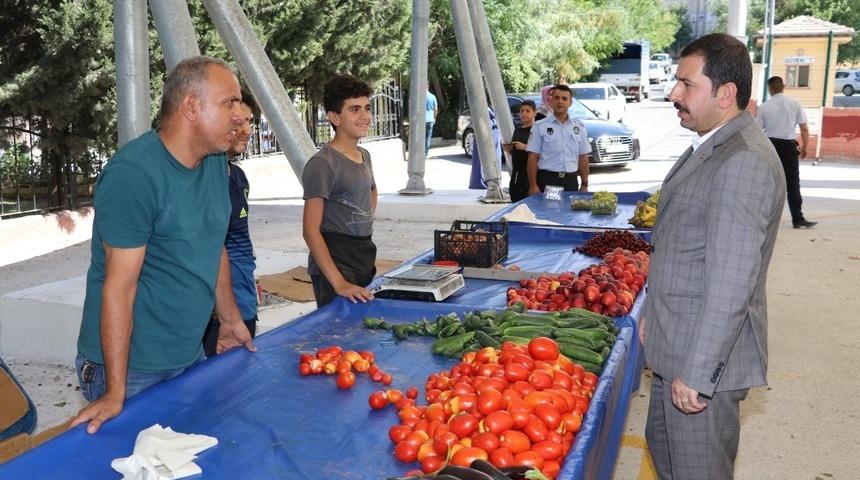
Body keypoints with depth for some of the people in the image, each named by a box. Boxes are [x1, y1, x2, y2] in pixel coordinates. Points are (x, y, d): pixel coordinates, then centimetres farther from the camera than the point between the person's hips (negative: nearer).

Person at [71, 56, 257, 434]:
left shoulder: (215, 162, 3)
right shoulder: (133, 174, -22)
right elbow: (120, 286, -23)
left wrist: (230, 318, 17)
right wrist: (115, 392, -21)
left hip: (190, 356, 8)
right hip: (133, 368, -7)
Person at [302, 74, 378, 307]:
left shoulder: (364, 156, 11)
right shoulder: (322, 164, -15)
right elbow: (311, 231, -19)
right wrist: (338, 283, -26)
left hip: (365, 262, 8)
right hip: (335, 265, -8)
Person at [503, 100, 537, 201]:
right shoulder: (517, 130, 17)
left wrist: (525, 147, -20)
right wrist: (509, 149, 7)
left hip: (530, 171, -7)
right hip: (516, 173, 7)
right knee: (515, 200, 6)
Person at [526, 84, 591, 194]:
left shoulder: (579, 127, 10)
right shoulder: (540, 127, 0)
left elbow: (583, 157, 12)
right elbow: (533, 157, -3)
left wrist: (584, 184, 7)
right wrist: (533, 185, -10)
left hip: (571, 181, 3)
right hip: (547, 181, -3)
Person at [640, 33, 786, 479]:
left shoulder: (744, 162, -24)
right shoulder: (710, 148, 10)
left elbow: (731, 283, -27)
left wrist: (696, 374, -25)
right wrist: (654, 312, 21)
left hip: (706, 357, -10)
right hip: (677, 343, 10)